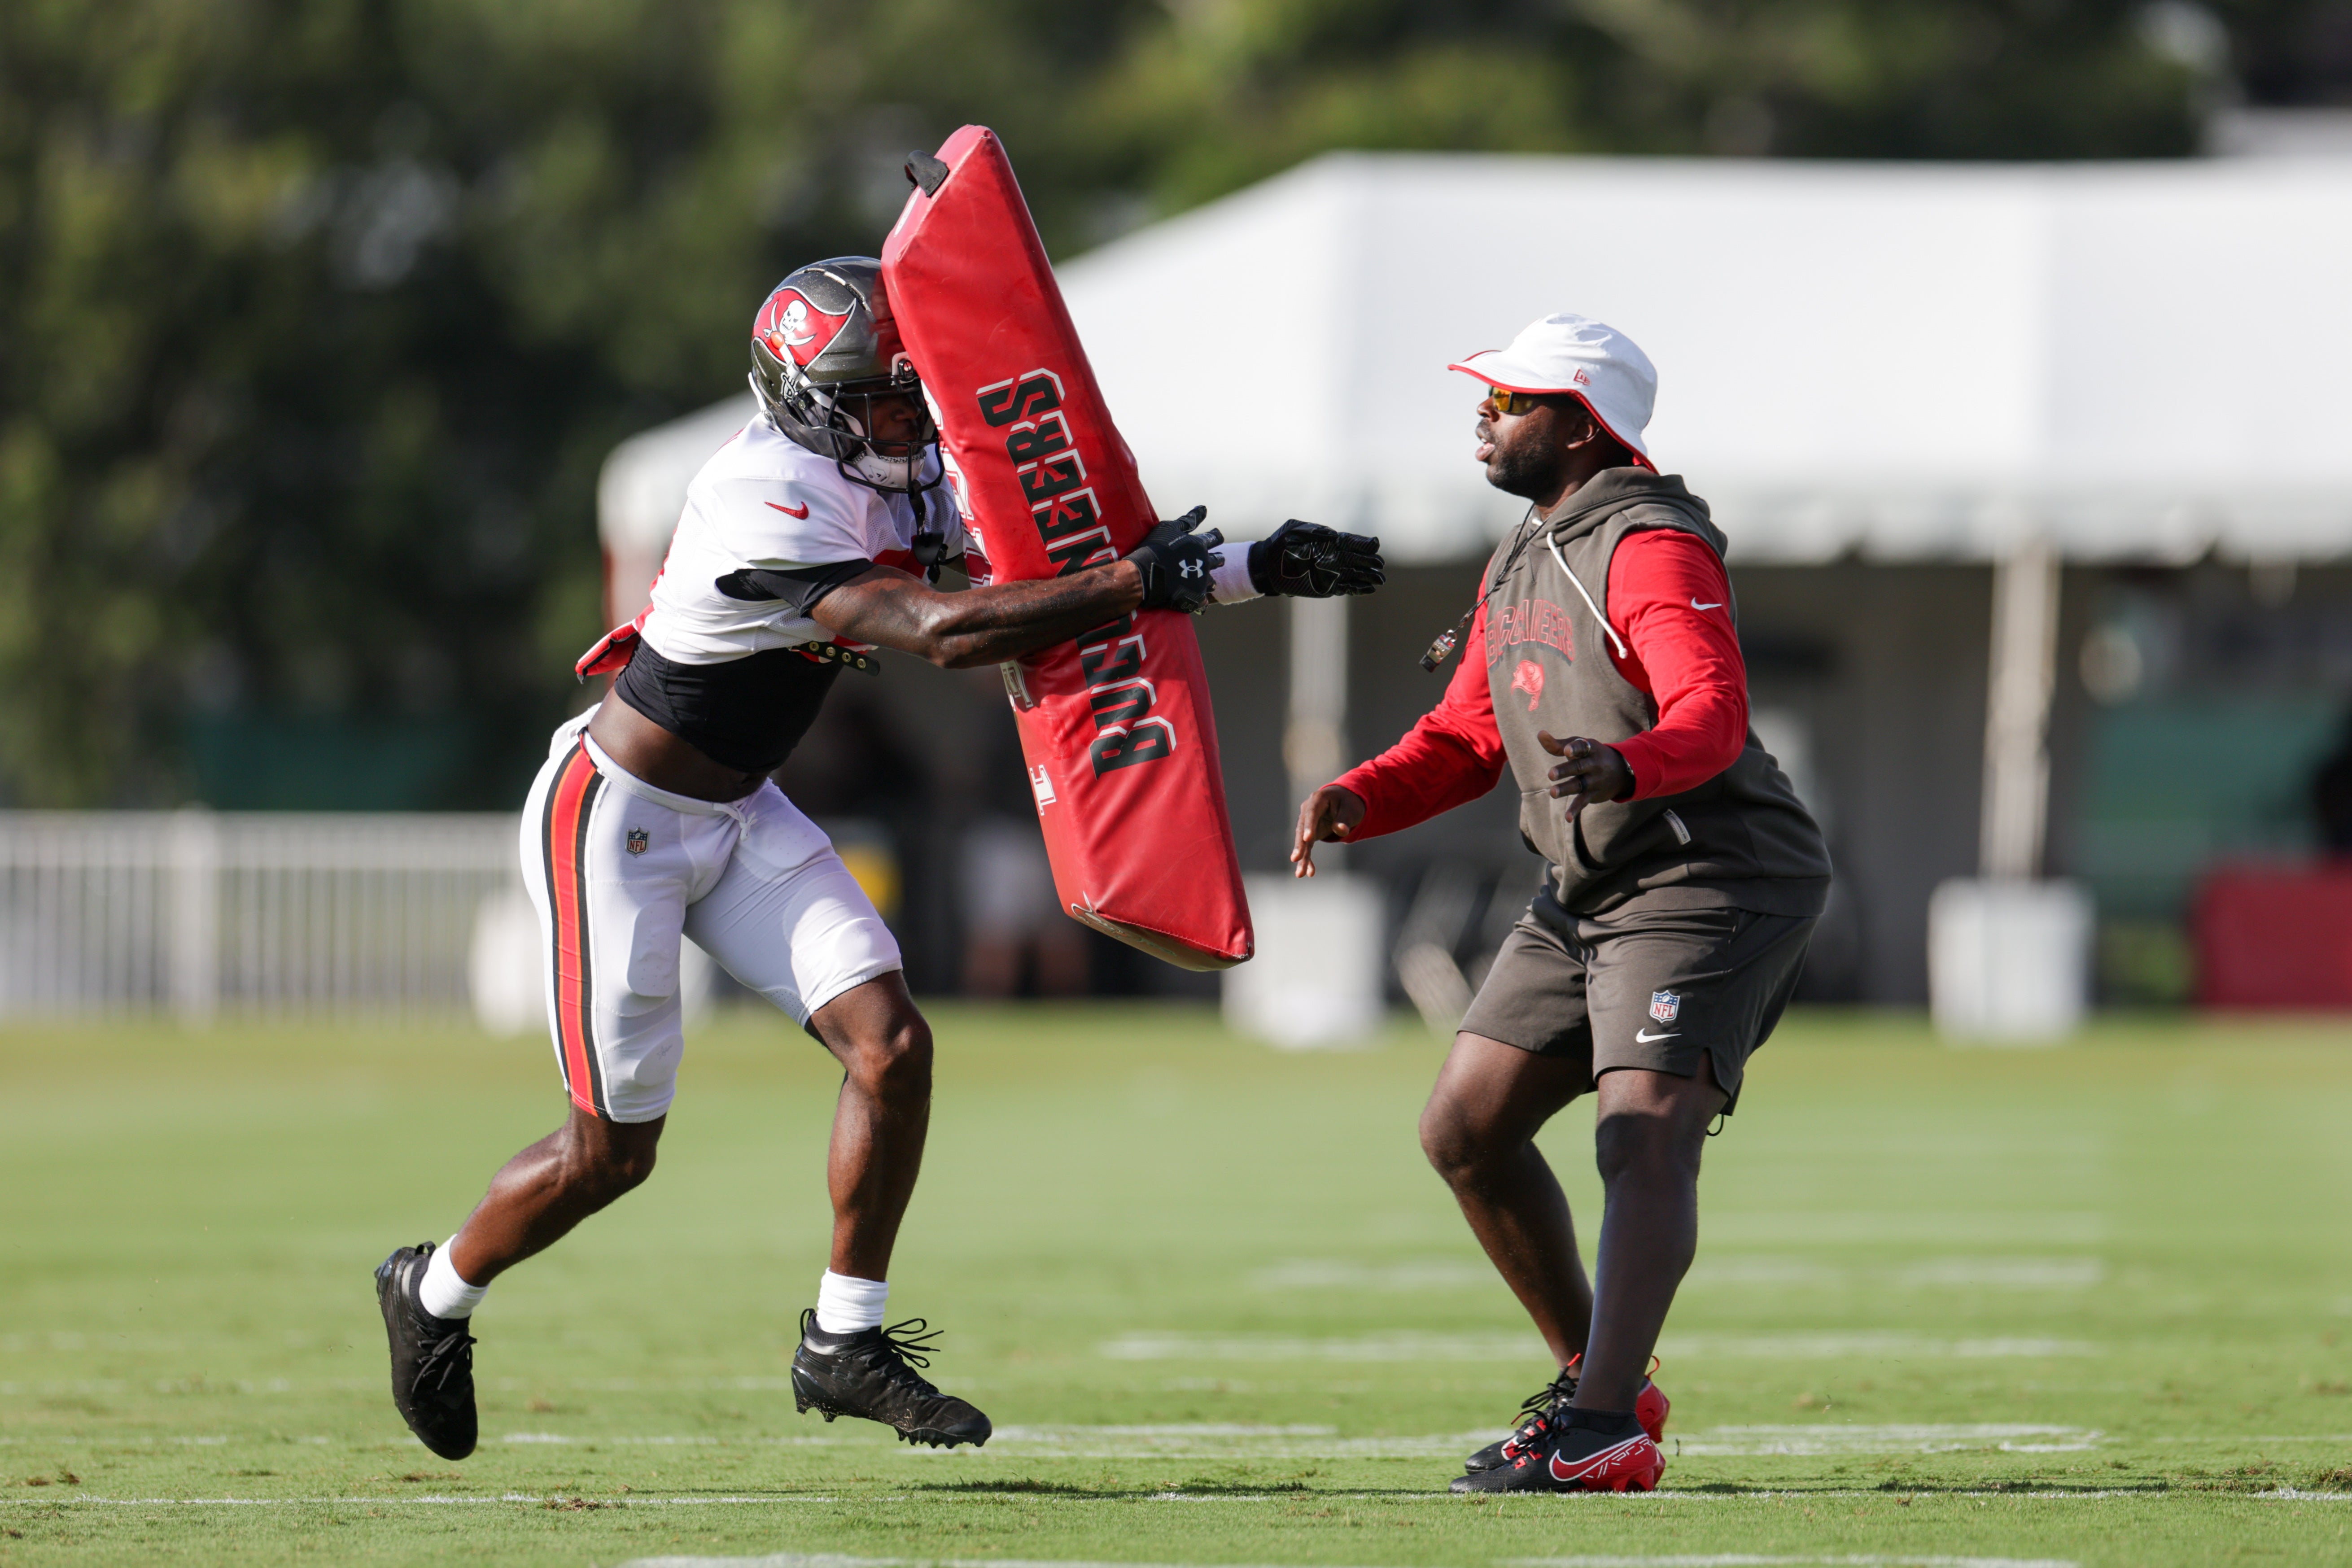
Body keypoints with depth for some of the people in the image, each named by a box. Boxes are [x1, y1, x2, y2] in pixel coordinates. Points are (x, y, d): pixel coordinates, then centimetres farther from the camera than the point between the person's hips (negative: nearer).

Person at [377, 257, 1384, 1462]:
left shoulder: (893, 479, -2)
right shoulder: (765, 513, -30)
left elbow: (1043, 554, 0)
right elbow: (946, 633, -37)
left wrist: (1257, 573, -9)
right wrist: (1140, 583, -35)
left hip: (738, 818, 8)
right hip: (614, 822, -8)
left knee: (891, 1046, -7)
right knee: (612, 1149, 0)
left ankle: (844, 1345, 5)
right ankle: (434, 1293, 27)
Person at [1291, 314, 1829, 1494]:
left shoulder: (1652, 548, -16)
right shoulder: (1522, 562, 16)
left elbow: (1712, 711, -30)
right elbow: (1469, 736, 19)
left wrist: (1623, 765, -51)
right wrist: (1358, 800, 1)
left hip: (1707, 886, -10)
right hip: (1587, 897, 10)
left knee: (1644, 1139, -21)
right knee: (1465, 1130, 9)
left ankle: (1601, 1433, -31)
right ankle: (1597, 1377, 20)